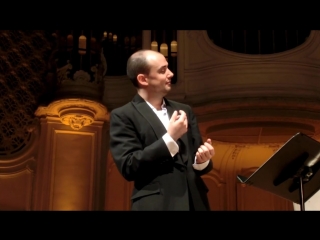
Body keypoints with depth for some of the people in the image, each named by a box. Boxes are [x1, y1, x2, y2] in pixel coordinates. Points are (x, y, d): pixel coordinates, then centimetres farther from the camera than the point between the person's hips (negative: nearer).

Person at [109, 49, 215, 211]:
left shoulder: (184, 111, 14)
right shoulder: (123, 116, -3)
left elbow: (195, 161, 14)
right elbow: (128, 167, -13)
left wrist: (202, 160, -8)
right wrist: (170, 138, -15)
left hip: (194, 201, 5)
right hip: (157, 204, -5)